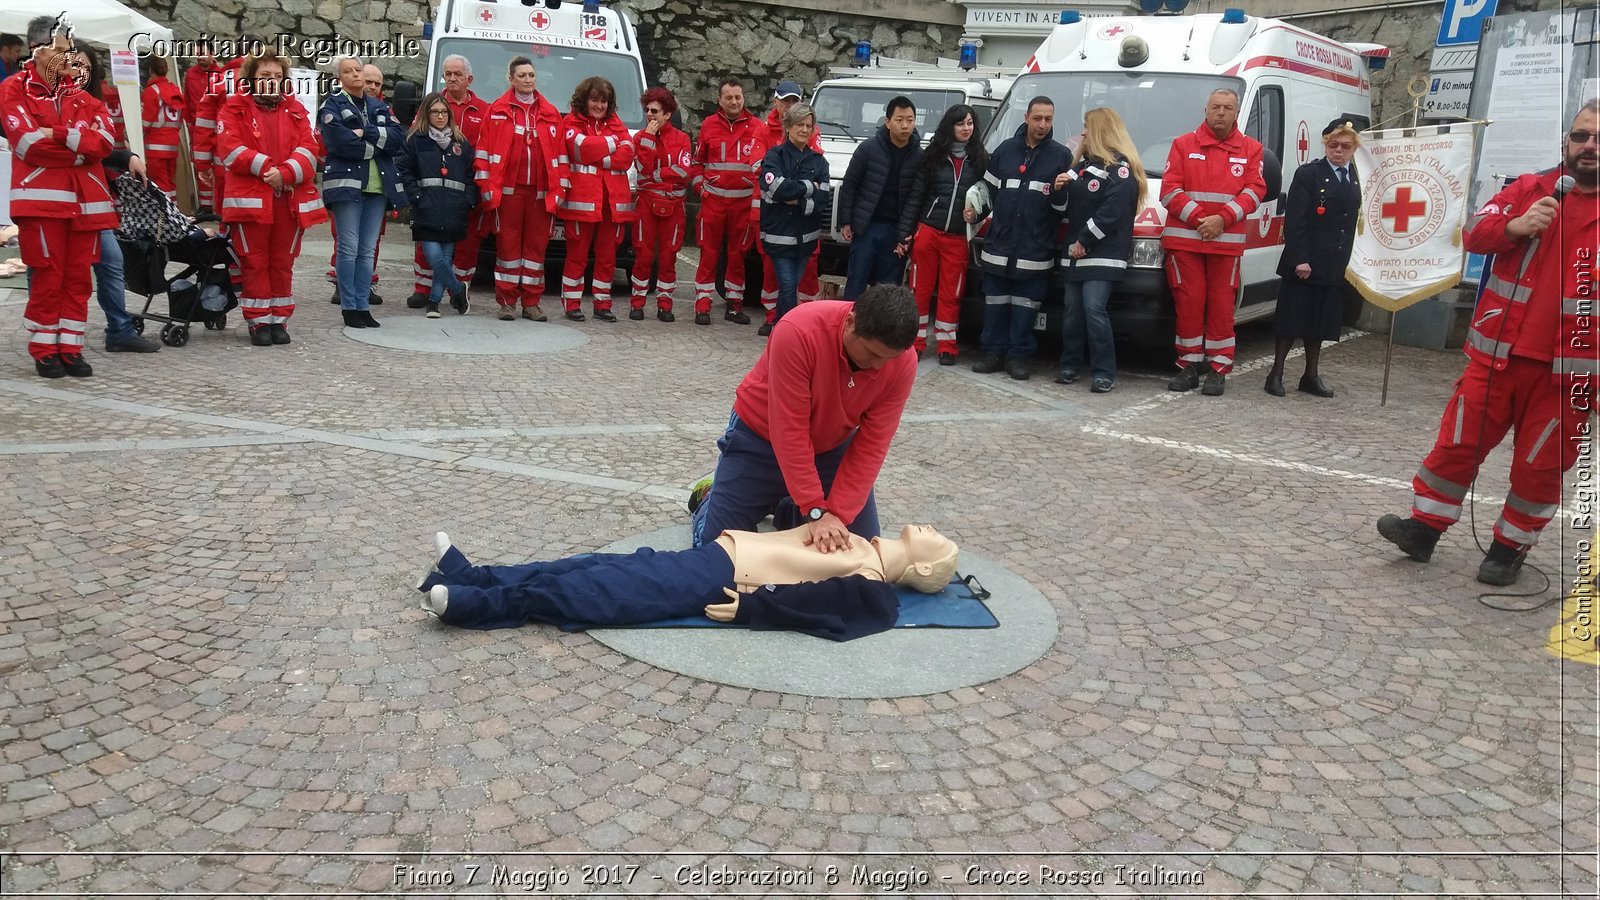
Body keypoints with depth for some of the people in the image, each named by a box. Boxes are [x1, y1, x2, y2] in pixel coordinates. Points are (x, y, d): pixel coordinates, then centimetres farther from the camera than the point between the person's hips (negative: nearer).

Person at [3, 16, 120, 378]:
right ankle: (44, 352, 7)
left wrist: (58, 134, -11)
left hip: (83, 198, 4)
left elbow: (104, 141, 0)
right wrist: (78, 149, -2)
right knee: (46, 277, -3)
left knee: (78, 277, 4)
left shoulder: (79, 93, 17)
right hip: (41, 197, -4)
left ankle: (70, 349, 12)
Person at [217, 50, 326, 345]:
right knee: (254, 263, 2)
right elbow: (229, 148, -9)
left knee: (283, 263, 8)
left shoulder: (295, 110, 14)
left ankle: (279, 319, 18)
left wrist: (286, 172, -15)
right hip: (250, 198, -3)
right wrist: (266, 167, -17)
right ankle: (258, 322, 10)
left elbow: (309, 148, 1)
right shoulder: (235, 108, 4)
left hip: (290, 199, 3)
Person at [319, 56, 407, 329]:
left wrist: (366, 132, -10)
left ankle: (362, 306, 10)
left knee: (367, 251, 5)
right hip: (346, 182, -4)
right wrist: (376, 145, -6)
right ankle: (349, 309, -2)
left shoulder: (380, 107, 18)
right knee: (349, 249, -6)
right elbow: (339, 142, -13)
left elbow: (399, 137, 1)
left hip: (378, 185, 4)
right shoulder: (332, 105, 4)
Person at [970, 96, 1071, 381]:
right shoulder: (1005, 149, 8)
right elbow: (988, 187, 18)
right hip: (1000, 242, 2)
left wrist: (1059, 192, -18)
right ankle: (993, 352, 14)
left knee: (1025, 304, 1)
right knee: (995, 301, 6)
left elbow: (1065, 205, 1)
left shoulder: (1061, 155, 3)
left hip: (1035, 248, -2)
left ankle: (1018, 356, 9)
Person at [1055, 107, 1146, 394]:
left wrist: (1084, 240, -17)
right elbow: (1069, 205, 24)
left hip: (1103, 254, -8)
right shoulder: (1084, 162, 21)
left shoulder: (1122, 167, -6)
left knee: (1094, 309, -16)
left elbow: (1112, 211, -17)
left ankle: (1104, 372, -11)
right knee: (1071, 309, 6)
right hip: (1076, 252, 8)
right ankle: (1070, 365, 15)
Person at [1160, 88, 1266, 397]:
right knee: (1188, 302, 1)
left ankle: (1218, 370, 8)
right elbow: (1170, 190, -2)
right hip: (1184, 238, 0)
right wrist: (1199, 218, -13)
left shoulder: (1251, 149, 9)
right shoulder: (1183, 145, 6)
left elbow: (1255, 191, 1)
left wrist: (1222, 219, -14)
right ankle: (1188, 366, 11)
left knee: (1221, 305, 2)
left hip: (1227, 241, 0)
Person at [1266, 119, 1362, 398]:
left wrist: (1348, 262, 2)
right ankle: (1276, 373, 8)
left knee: (1322, 321, 11)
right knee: (1292, 317, -1)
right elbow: (1294, 221, -10)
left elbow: (1354, 223, 11)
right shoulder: (1308, 174, -4)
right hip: (1303, 263, -5)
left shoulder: (1356, 180, 12)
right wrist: (1300, 259, -17)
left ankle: (1311, 376, 20)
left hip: (1335, 267, 5)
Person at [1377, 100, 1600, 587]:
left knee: (1540, 463, 7)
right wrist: (1515, 226, -26)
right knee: (1458, 442, 5)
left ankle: (1509, 547, 23)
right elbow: (1474, 232, -4)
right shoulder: (1528, 189, 5)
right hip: (1497, 354, 1)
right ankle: (1423, 527, 17)